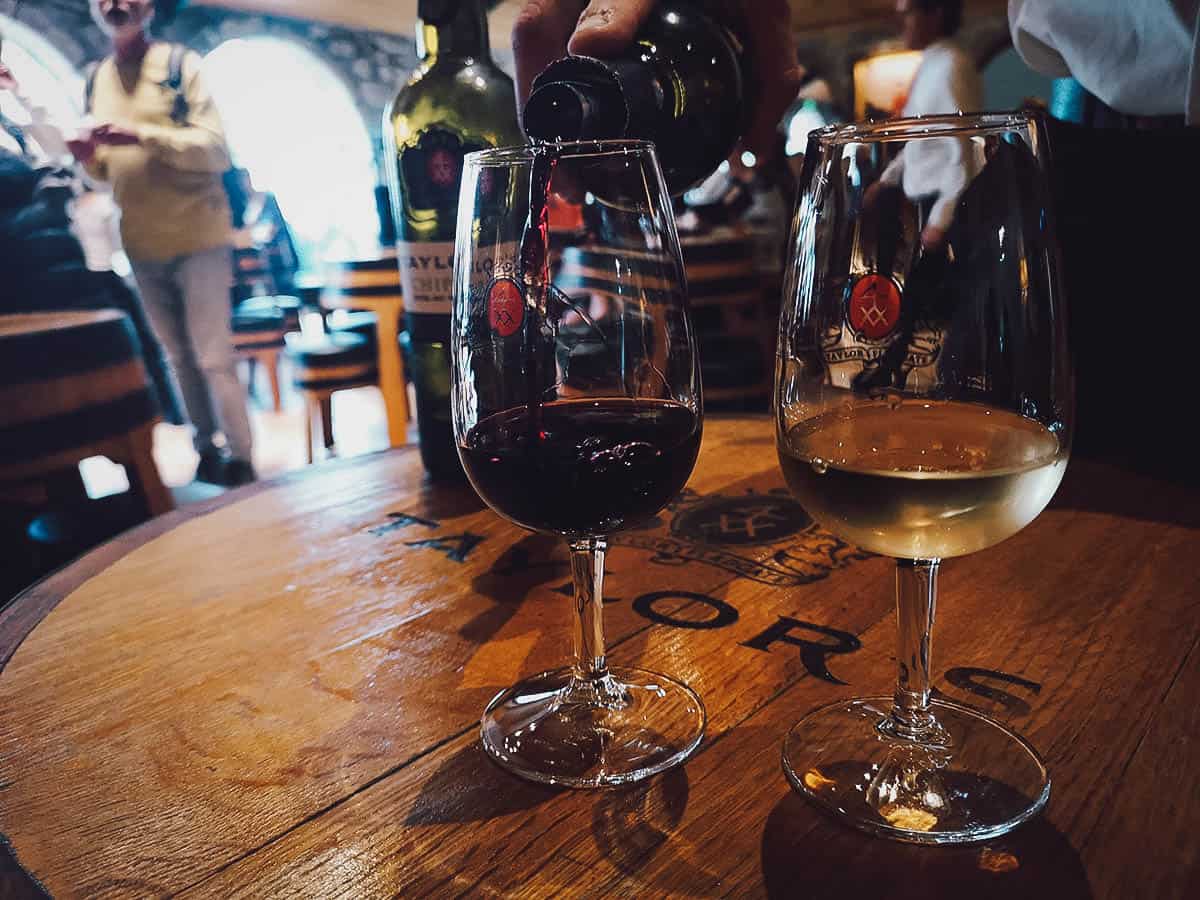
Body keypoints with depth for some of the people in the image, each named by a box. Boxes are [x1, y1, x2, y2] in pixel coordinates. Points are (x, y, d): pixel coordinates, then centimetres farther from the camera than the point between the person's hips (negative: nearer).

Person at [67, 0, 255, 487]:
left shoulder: (182, 63, -4)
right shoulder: (98, 79, 11)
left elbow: (216, 148, -13)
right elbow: (108, 168, 16)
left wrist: (144, 134, -23)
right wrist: (87, 156, -5)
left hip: (197, 236, -5)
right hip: (142, 242, 6)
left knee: (214, 357, -6)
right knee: (179, 357, 12)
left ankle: (241, 461, 3)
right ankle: (208, 451, 25)